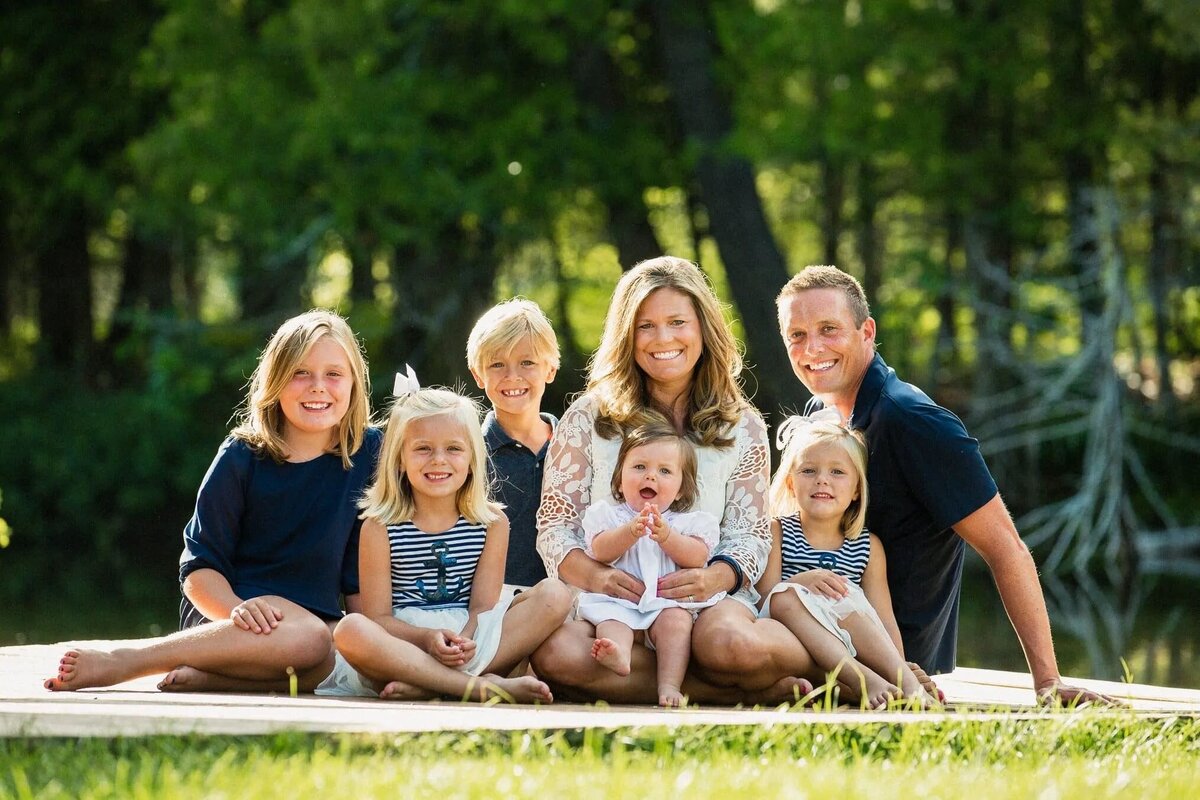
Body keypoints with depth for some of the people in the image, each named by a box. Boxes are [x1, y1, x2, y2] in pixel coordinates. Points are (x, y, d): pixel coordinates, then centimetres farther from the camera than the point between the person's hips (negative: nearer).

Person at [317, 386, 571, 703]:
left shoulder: (492, 522, 6)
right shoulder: (380, 529, 0)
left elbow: (483, 606, 0)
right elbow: (377, 617, -5)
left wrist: (464, 640, -23)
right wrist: (427, 639, -24)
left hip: (470, 637, 3)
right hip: (404, 646, -3)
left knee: (555, 595, -16)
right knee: (349, 632, -34)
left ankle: (429, 685, -28)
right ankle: (484, 687, -35)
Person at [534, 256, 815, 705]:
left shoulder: (742, 427, 13)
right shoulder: (588, 419, 11)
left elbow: (751, 533, 7)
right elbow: (556, 524, 6)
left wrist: (717, 576, -18)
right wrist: (595, 576, -17)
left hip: (709, 599, -1)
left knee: (730, 646, -42)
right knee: (556, 653, -38)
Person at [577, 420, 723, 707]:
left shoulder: (688, 522, 17)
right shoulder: (607, 514, 15)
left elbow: (697, 557, 0)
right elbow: (600, 551, -2)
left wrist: (666, 536, -15)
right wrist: (631, 531, -18)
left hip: (668, 600, 0)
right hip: (617, 600, 0)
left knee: (675, 619, -30)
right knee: (610, 618, -31)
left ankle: (669, 685, -44)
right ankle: (619, 655, -62)